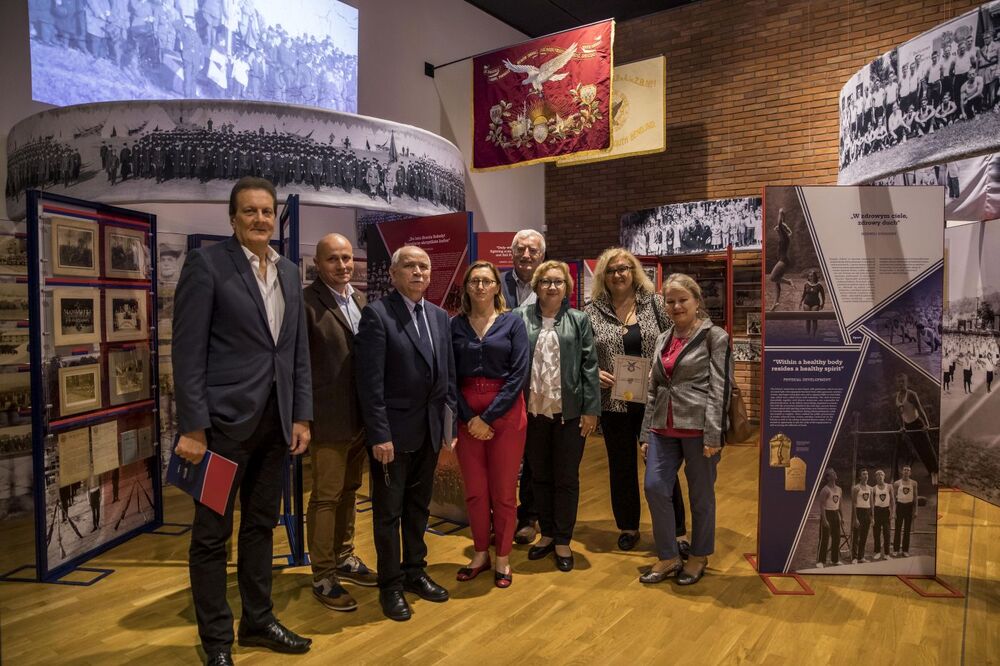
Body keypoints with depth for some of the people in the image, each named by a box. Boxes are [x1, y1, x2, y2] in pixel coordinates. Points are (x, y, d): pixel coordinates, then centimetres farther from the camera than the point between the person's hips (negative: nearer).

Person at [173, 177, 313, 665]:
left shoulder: (289, 271, 11)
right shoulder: (206, 263, -6)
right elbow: (188, 350, -11)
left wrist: (301, 416, 7)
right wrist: (192, 427, -15)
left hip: (276, 421, 6)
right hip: (224, 420, -5)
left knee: (261, 525, 17)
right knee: (213, 533, 8)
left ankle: (258, 620, 33)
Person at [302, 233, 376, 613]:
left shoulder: (360, 300, 10)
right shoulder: (306, 303, -13)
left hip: (360, 415, 7)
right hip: (329, 418, -7)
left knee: (349, 491, 19)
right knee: (326, 497, 3)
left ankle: (344, 558, 35)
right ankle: (322, 577, 17)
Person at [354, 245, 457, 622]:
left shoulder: (439, 316, 8)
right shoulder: (376, 314, -12)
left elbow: (448, 376, 10)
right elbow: (370, 381, -16)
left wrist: (450, 426, 7)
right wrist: (380, 434, -18)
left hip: (429, 431, 6)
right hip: (394, 431, -6)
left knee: (419, 507, 19)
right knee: (389, 512, 9)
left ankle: (415, 572, 36)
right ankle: (390, 586, 25)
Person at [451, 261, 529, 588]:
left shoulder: (513, 322, -1)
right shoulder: (455, 325, 4)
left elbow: (519, 374, -8)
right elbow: (451, 376, 1)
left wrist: (488, 417, -12)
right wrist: (469, 417, -10)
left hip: (505, 412, -2)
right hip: (467, 416, 2)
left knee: (503, 491, 6)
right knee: (474, 490, 10)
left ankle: (503, 558, 23)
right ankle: (480, 553, 28)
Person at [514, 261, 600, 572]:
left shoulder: (579, 320, 1)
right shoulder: (521, 317, 0)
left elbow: (589, 366, -2)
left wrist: (591, 409, -6)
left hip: (569, 412, -1)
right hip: (532, 411, 1)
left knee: (566, 479, 9)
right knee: (540, 477, 15)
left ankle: (563, 541, 24)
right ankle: (547, 534, 32)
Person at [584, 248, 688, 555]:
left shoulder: (655, 303, 1)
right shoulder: (592, 312, 1)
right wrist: (594, 372, -10)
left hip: (654, 400, -1)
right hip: (614, 402, 1)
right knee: (621, 467, 13)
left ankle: (676, 532, 21)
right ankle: (628, 527, 31)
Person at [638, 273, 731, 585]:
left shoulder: (714, 337, -3)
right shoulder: (663, 339, 14)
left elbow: (720, 388, -9)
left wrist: (713, 436, -15)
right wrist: (646, 434, 12)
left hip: (697, 427, -5)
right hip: (664, 428, 5)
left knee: (701, 494, 7)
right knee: (654, 487, -2)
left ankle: (699, 557, 26)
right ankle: (668, 557, 15)